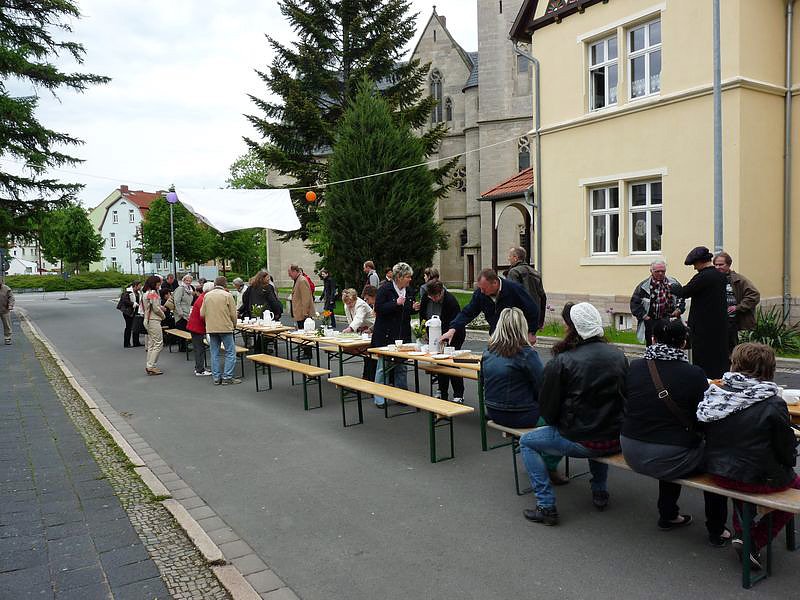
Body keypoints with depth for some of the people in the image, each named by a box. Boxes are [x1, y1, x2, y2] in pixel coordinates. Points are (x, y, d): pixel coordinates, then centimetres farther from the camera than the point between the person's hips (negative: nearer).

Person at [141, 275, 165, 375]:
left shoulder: (145, 293, 14)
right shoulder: (153, 293, -16)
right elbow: (156, 309, -17)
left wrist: (161, 307, 8)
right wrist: (163, 315, 0)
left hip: (147, 320, 10)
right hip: (154, 320, -10)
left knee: (151, 344, 14)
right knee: (158, 344, -6)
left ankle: (149, 366, 17)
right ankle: (151, 367, -8)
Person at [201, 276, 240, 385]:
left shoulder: (207, 295, 6)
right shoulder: (227, 295, -7)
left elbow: (202, 313, 7)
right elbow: (233, 314, -6)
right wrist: (234, 324, 12)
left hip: (211, 328, 5)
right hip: (225, 327, -5)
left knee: (214, 354, 11)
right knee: (230, 353, 2)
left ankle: (216, 377, 13)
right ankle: (227, 377, -1)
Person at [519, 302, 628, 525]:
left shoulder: (561, 362, -15)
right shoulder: (619, 355, 1)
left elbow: (547, 410, -9)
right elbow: (625, 397, 12)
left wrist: (561, 424, 11)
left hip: (581, 442, -6)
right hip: (616, 441, 6)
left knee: (527, 442, 14)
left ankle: (546, 506, 9)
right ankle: (600, 492, 40)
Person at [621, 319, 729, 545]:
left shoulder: (634, 367, -5)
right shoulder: (694, 374, -15)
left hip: (631, 454, 4)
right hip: (668, 459, -4)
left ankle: (668, 515, 43)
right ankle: (717, 531, 32)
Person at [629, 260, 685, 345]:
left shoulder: (673, 283, 6)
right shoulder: (644, 286, -3)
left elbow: (681, 298, 16)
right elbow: (634, 302, -1)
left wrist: (679, 309, -1)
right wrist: (643, 315, -8)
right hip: (651, 322, -2)